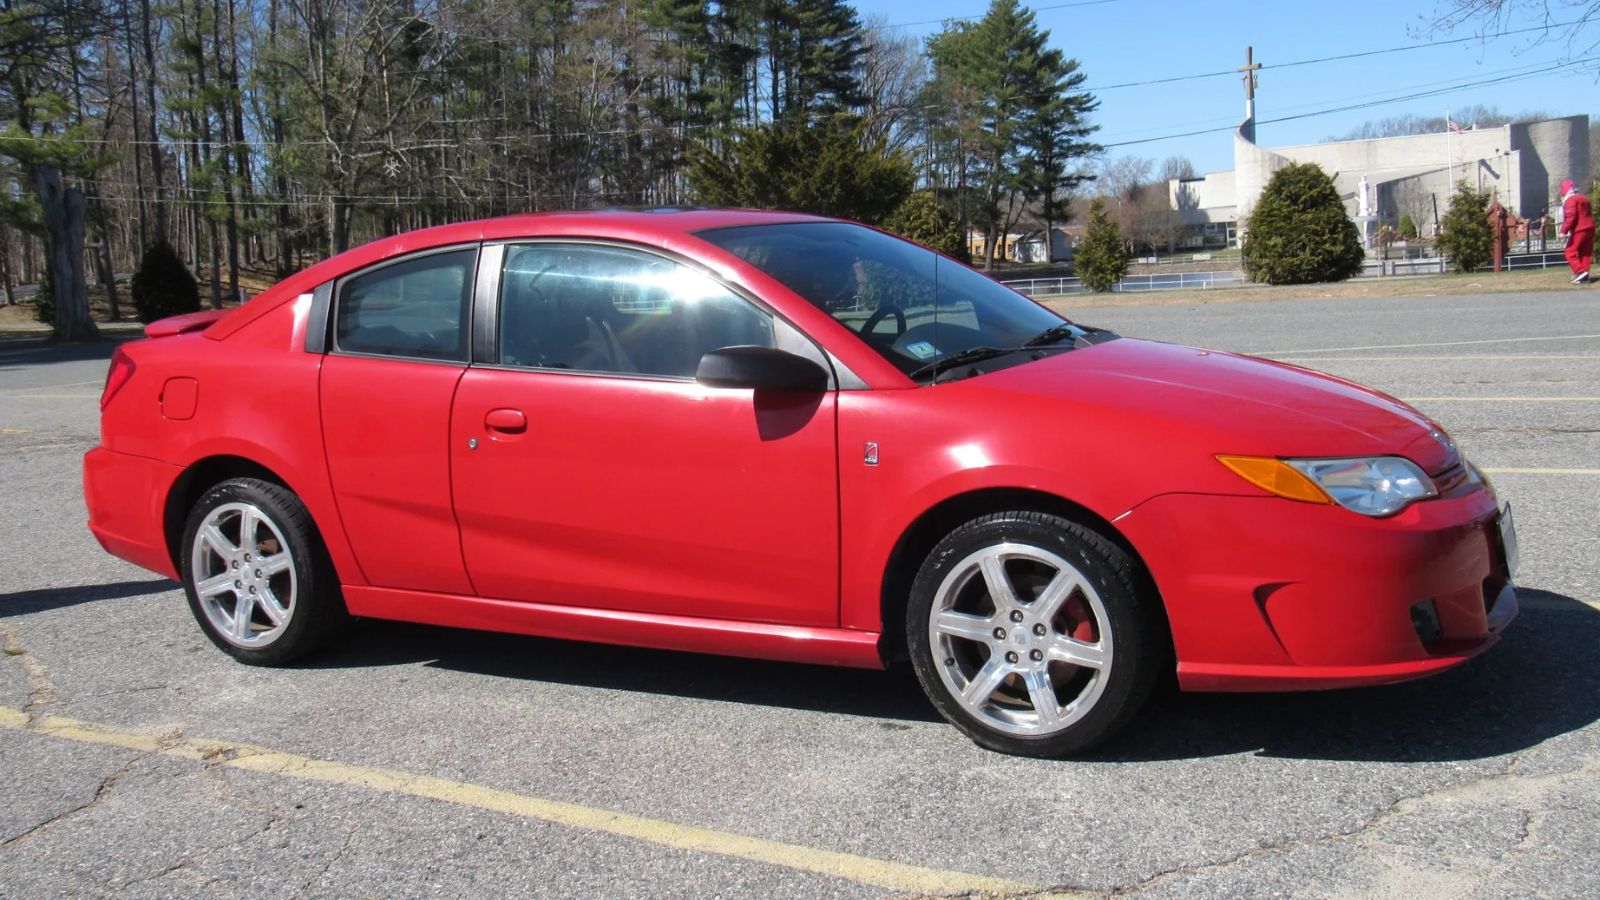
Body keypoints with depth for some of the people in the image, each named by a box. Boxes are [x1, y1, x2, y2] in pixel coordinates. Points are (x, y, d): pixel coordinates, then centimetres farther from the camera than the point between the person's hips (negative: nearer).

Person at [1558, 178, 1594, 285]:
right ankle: (1584, 277, 10)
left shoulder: (1570, 200, -9)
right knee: (1585, 252, 11)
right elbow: (1589, 214, 23)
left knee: (1570, 252, -4)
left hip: (1579, 230, -9)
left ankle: (1580, 272, -18)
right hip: (1590, 228, 9)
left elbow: (1570, 217, -20)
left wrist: (1564, 231, -23)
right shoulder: (1584, 199, 19)